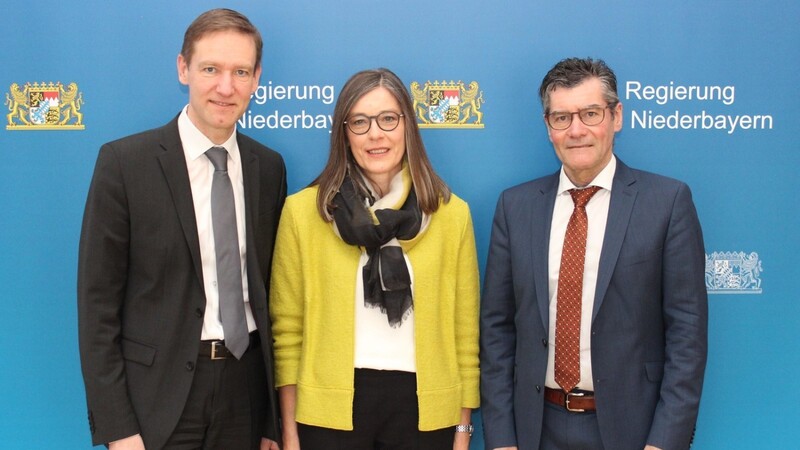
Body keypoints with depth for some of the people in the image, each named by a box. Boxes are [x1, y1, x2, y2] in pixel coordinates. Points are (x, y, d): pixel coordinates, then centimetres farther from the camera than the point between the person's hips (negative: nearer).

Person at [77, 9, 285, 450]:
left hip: (246, 391, 4)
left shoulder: (269, 167, 4)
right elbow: (97, 301, -8)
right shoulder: (124, 162, -8)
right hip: (157, 394, -3)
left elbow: (268, 289, 7)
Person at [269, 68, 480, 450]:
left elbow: (464, 331, 4)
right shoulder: (303, 211, -2)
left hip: (423, 405, 1)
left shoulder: (451, 213, 1)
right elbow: (287, 330, 1)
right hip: (330, 407, -1)